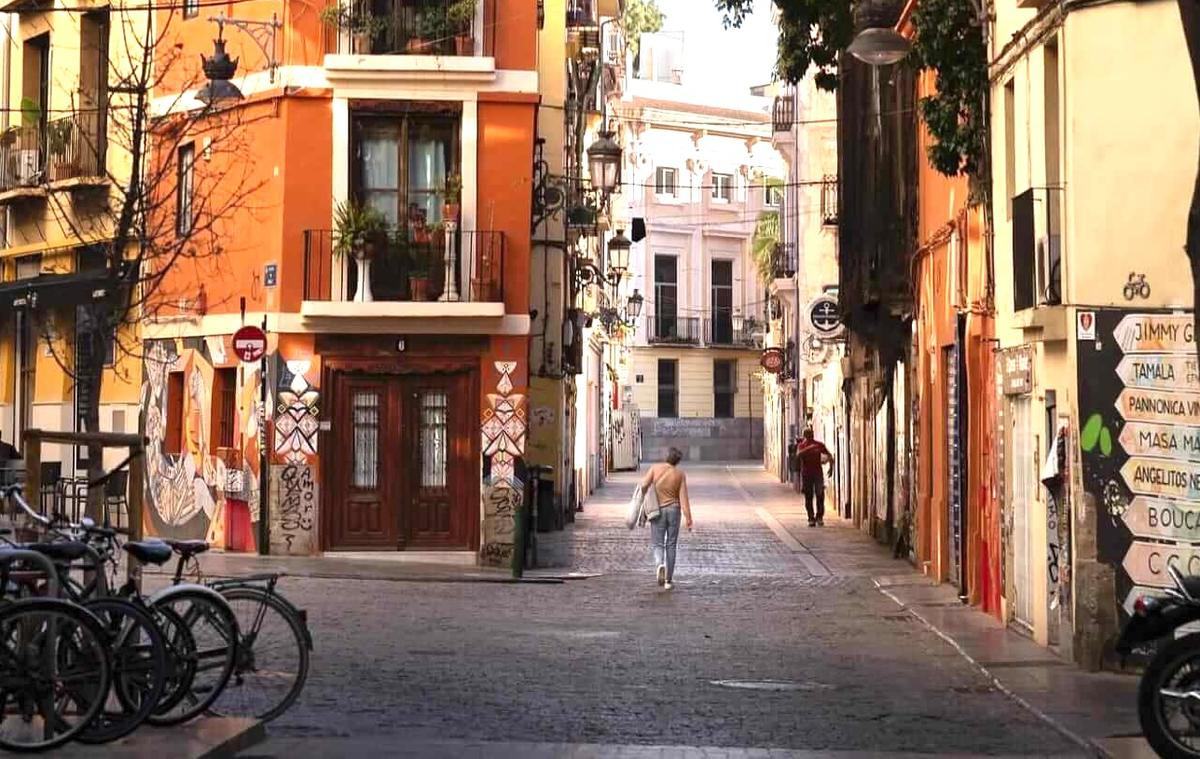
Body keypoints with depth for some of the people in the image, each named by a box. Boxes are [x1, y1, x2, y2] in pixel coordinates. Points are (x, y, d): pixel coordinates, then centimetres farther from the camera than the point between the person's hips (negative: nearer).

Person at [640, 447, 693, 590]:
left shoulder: (655, 468, -7)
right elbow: (683, 498, -8)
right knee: (671, 545, 11)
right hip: (674, 510, 1)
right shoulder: (680, 474, -5)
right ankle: (668, 580, 12)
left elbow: (644, 485, -15)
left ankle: (660, 564, -25)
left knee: (657, 544, 8)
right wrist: (688, 520, -6)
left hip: (658, 510, -1)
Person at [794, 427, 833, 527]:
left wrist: (831, 467, -3)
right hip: (806, 474, 0)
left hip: (818, 473, 0)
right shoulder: (801, 446, 3)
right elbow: (798, 455, -18)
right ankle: (811, 518, 7)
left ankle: (820, 517, 6)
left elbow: (829, 455, 9)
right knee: (808, 497, 1)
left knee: (820, 496, -5)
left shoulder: (819, 445, 5)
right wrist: (808, 448, -30)